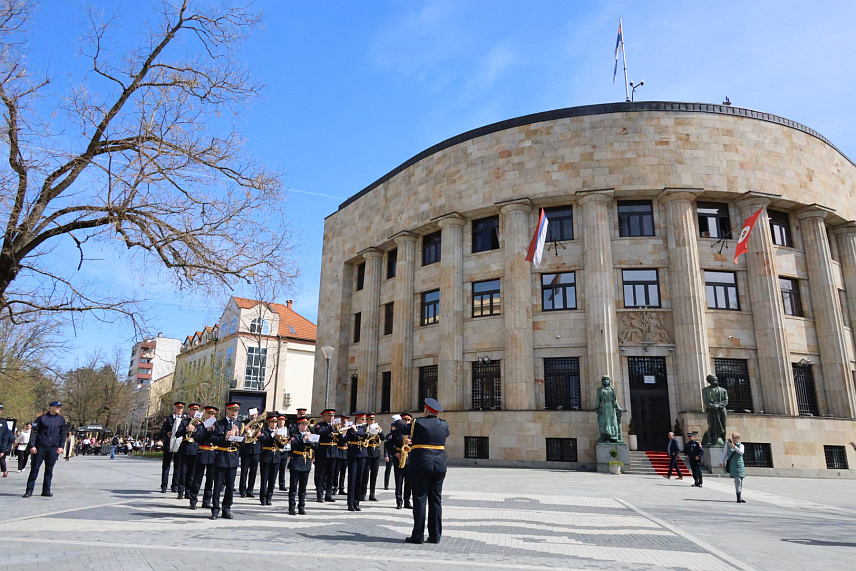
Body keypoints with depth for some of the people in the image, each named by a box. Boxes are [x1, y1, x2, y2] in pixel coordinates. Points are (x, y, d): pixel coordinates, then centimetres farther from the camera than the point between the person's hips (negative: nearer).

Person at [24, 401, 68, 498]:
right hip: (40, 447, -3)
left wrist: (60, 446, 3)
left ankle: (46, 491, 11)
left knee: (49, 470, 5)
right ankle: (29, 490, 7)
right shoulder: (42, 418, 0)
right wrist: (32, 446, -10)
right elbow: (34, 432, -2)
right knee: (35, 468, 0)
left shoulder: (61, 420, 10)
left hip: (53, 448, 3)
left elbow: (63, 434, 11)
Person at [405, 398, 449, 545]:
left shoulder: (418, 423, -6)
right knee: (436, 500, 9)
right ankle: (435, 535, 12)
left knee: (420, 500, 1)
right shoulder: (443, 425, 6)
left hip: (421, 465, -4)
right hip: (440, 466, 4)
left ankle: (418, 535, 5)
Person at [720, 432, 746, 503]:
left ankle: (740, 497, 17)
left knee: (740, 481, 6)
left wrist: (734, 446, -22)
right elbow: (724, 453, 12)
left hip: (740, 464, 2)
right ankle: (738, 497, -14)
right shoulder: (727, 444, 8)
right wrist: (721, 461, 7)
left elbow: (741, 452, -12)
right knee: (737, 480, -15)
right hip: (732, 464, -2)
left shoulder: (741, 445, 9)